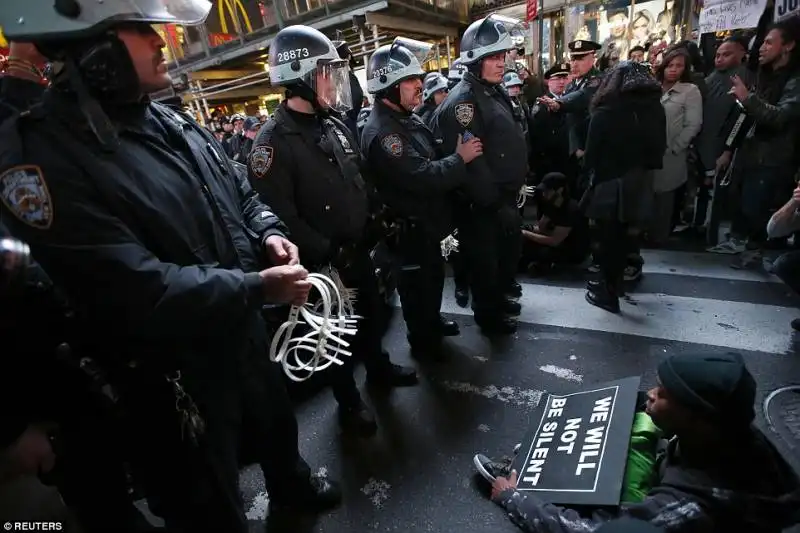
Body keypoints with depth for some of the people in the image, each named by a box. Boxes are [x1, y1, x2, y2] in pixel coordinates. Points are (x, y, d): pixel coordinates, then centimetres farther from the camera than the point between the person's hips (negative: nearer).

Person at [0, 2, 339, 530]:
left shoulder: (173, 123, 3)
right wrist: (257, 286, -26)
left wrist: (269, 232, -8)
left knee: (276, 422, 34)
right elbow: (137, 295, -30)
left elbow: (239, 191, 13)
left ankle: (291, 485, 65)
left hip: (244, 329, 8)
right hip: (172, 368, -8)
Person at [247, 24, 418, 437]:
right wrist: (326, 254, -23)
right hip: (325, 261, -7)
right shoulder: (274, 140, -18)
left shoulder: (334, 124, 8)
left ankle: (379, 368, 48)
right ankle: (348, 402, 31)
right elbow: (278, 213, -24)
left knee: (371, 312, 23)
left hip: (359, 247, 7)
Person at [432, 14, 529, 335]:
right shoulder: (462, 102, -21)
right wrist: (496, 204, -24)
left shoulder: (495, 92, 12)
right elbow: (470, 162, -27)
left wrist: (515, 187, 18)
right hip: (482, 205, -10)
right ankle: (488, 316, 27)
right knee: (485, 260, 7)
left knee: (510, 249, 24)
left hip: (504, 196, 10)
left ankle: (502, 294, 47)